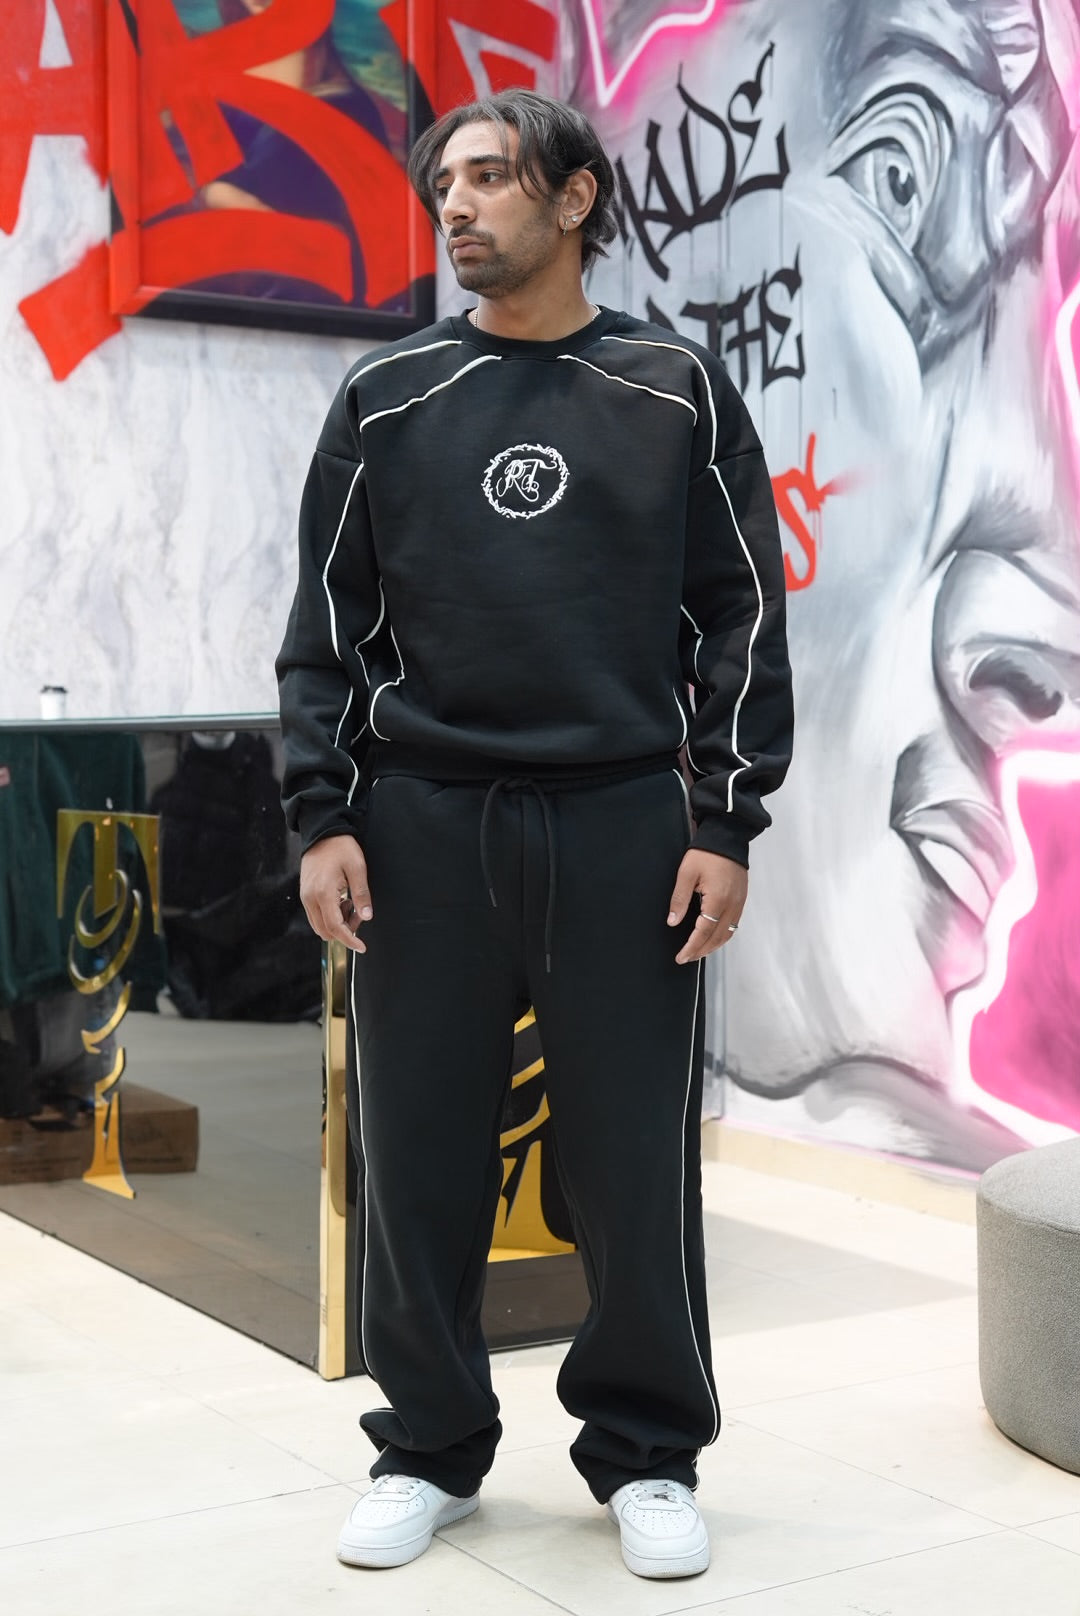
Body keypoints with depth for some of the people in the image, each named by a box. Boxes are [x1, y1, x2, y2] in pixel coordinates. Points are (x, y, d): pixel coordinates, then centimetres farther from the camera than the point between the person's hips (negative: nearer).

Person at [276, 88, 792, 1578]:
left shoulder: (677, 390, 7)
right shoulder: (385, 397, 10)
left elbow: (741, 614, 4)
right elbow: (330, 621, 9)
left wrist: (729, 824, -3)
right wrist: (322, 815, 0)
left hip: (624, 829, -1)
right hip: (422, 830, 2)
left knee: (636, 1163, 3)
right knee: (419, 1161, 6)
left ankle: (647, 1456, 21)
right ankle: (430, 1450, 23)